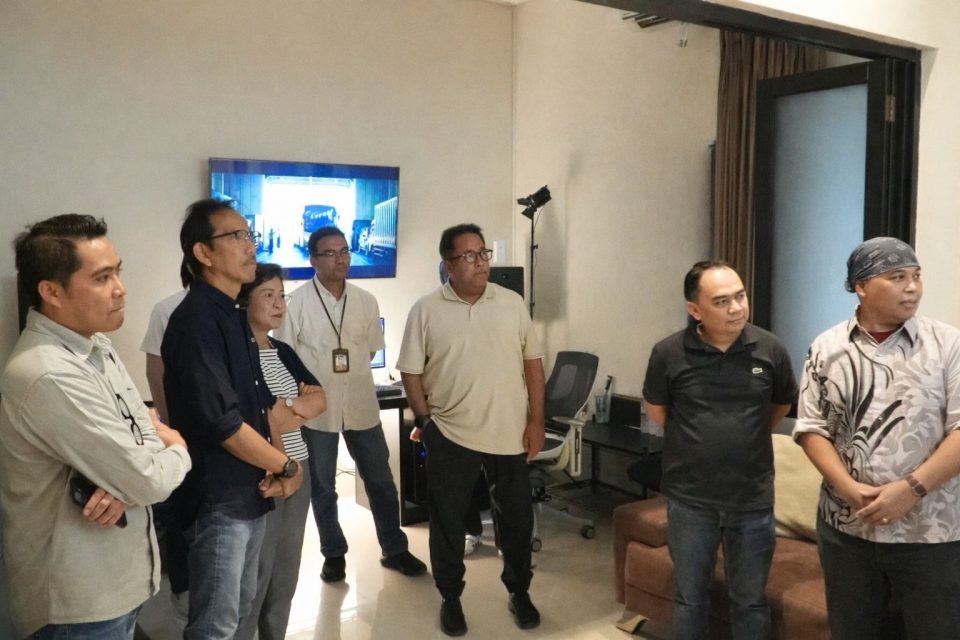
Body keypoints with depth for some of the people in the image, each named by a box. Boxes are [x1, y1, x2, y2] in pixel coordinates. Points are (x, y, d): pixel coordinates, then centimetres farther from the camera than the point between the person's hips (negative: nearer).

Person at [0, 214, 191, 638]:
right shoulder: (50, 376, -28)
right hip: (79, 603, -9)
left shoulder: (95, 344, 3)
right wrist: (178, 450, -4)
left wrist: (124, 482, -17)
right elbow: (149, 480, -26)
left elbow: (147, 432, 5)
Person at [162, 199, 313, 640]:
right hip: (220, 499, -9)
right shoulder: (196, 320, -19)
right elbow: (223, 424, -25)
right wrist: (286, 466, -12)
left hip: (249, 491, 9)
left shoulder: (234, 315, 10)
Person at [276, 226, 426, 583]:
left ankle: (394, 549, 27)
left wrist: (350, 372, 1)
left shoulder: (366, 301, 2)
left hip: (361, 405, 3)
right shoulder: (298, 301, -9)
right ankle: (334, 554, 29)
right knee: (322, 486, 11)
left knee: (380, 480, 11)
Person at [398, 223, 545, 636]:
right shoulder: (426, 310, -4)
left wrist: (536, 420, -1)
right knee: (448, 520, 11)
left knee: (516, 517, 13)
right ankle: (450, 598, 31)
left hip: (509, 433, 2)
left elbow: (533, 362, 4)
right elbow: (411, 372, -1)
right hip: (450, 435, -1)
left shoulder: (512, 303, 1)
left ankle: (519, 591, 35)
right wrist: (426, 421, -4)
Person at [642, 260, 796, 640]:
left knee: (750, 602, 16)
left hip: (753, 499, 1)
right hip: (689, 499, -1)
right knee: (690, 599, 17)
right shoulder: (668, 354, -12)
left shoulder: (770, 350, -8)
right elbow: (656, 411, 6)